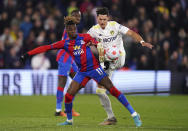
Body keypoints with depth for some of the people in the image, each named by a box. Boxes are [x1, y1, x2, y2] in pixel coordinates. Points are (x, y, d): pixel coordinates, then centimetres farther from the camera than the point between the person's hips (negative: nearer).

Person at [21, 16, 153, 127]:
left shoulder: (85, 37, -3)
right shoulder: (65, 43, 4)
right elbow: (46, 47, 4)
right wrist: (28, 54, 1)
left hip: (95, 68, -3)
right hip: (82, 72, 3)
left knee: (112, 90, -12)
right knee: (68, 95, -6)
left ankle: (134, 115, -9)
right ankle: (69, 120, 18)